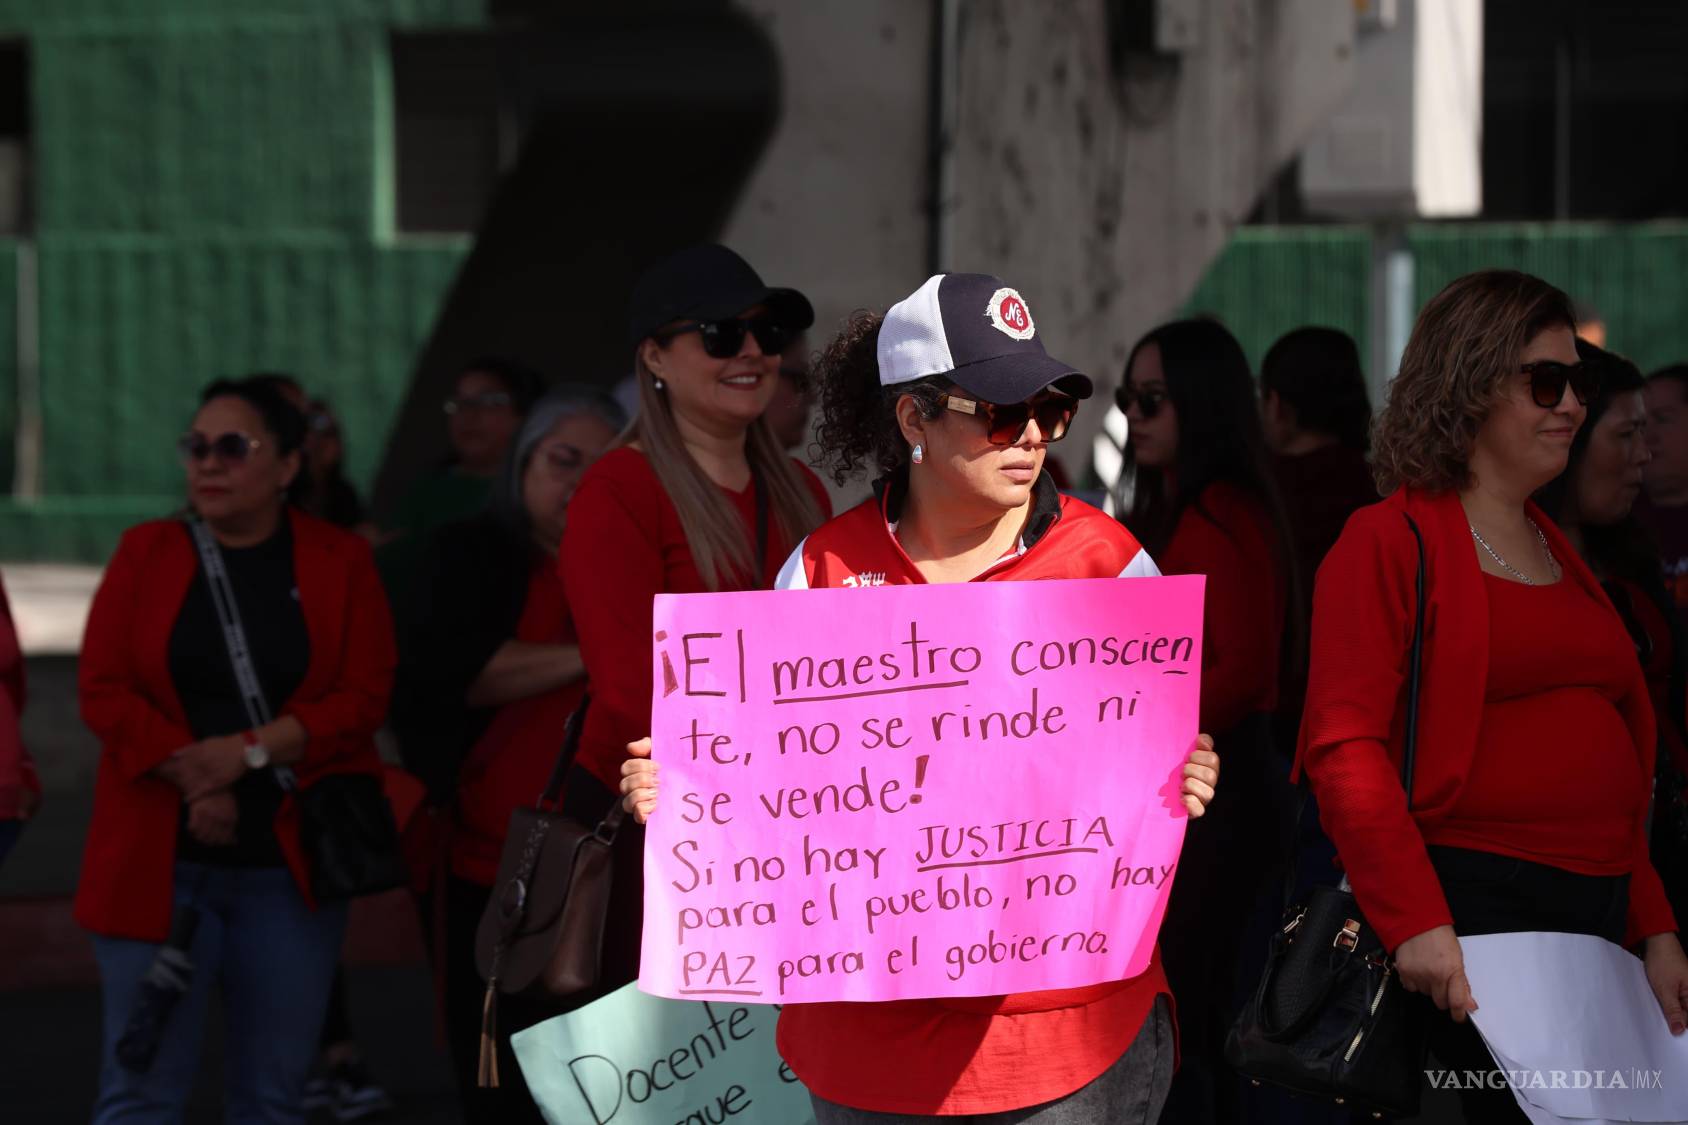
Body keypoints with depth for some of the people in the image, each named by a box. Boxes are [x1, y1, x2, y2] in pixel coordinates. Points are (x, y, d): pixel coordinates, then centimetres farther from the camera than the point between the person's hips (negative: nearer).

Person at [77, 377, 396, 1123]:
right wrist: (192, 778, -16)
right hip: (157, 859, 0)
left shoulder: (340, 563, 4)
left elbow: (363, 697, -5)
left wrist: (250, 751, -17)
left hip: (290, 866, 0)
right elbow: (103, 691, -2)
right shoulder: (146, 552, 5)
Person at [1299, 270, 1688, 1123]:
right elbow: (1345, 748, -12)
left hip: (1600, 909, 7)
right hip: (1474, 908, -7)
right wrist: (1416, 920, -20)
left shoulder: (1558, 554, 22)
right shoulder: (1391, 541, -2)